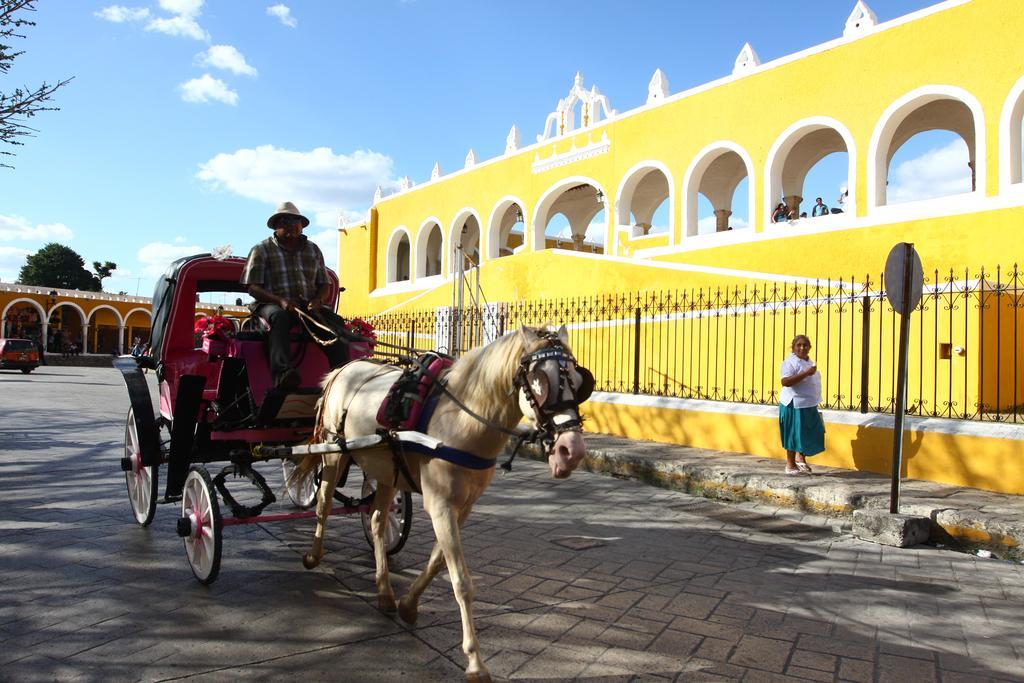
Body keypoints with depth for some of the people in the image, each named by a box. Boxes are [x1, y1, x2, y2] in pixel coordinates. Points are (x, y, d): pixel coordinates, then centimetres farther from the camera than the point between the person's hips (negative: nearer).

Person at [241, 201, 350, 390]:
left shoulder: (313, 250, 20)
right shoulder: (261, 250, 8)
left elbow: (324, 284, 20)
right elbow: (253, 287, -1)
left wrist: (318, 300, -5)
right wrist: (280, 300, -19)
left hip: (309, 305, 4)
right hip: (272, 304, -4)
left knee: (335, 321, -23)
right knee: (279, 317, -38)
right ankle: (282, 372, -57)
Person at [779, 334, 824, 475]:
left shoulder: (809, 362, 13)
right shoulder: (790, 362, -15)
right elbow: (785, 382, -29)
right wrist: (806, 373, -32)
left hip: (809, 405, 9)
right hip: (794, 405, -8)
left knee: (809, 434, 12)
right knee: (794, 435, 0)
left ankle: (800, 457, 30)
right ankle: (790, 465, 11)